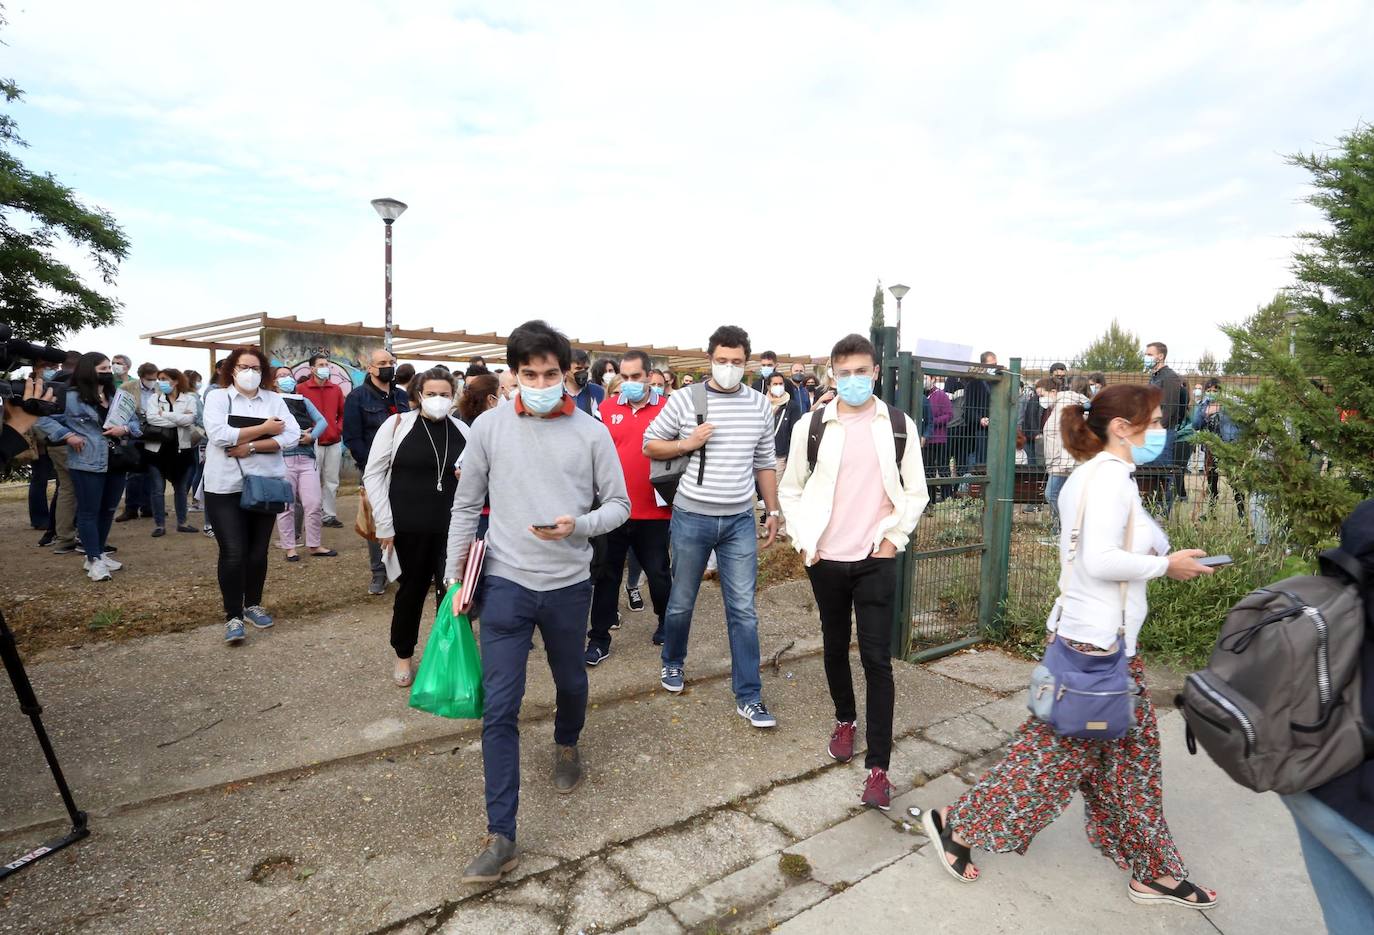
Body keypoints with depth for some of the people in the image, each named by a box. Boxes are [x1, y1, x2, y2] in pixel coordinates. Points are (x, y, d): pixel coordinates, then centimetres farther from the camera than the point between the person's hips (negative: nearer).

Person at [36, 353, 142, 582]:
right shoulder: (70, 397, -7)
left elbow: (136, 421, 12)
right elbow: (43, 417, -9)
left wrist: (125, 429, -9)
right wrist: (68, 435, -16)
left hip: (116, 462, 6)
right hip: (88, 464, -6)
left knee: (108, 510, 14)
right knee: (89, 511, 1)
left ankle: (100, 553, 28)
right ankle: (94, 560, 6)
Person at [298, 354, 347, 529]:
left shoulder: (336, 389, 10)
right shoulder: (301, 388, -3)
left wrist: (339, 430, 5)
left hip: (334, 443, 4)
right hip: (312, 443, -4)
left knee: (332, 482, 9)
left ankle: (330, 515, 17)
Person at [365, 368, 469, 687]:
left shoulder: (462, 431, 4)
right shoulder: (397, 424, -3)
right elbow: (373, 474, -2)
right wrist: (384, 524, -7)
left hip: (451, 528, 2)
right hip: (408, 527, -2)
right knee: (411, 589, 10)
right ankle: (404, 655, 31)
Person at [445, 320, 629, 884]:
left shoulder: (591, 432, -5)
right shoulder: (489, 426, -4)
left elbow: (618, 505, -1)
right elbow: (466, 506, 4)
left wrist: (578, 525, -20)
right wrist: (455, 575, 3)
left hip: (568, 584, 1)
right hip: (505, 583, 0)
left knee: (570, 681, 22)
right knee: (498, 708, -2)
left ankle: (567, 746, 55)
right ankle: (501, 838, 11)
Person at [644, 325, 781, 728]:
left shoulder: (759, 405, 4)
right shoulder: (685, 400, -4)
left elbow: (765, 463, 11)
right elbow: (650, 445, 2)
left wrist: (773, 512, 11)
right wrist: (688, 443, -14)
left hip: (739, 521, 2)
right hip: (691, 517, -1)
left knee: (743, 610, 2)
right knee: (682, 602, 14)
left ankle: (748, 697, 13)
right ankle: (672, 662, 41)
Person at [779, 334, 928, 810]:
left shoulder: (900, 425, -1)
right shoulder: (811, 425, -2)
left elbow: (916, 492, 5)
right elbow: (791, 489, 6)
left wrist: (894, 538, -4)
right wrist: (802, 540, -1)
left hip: (877, 559, -1)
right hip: (825, 559, 2)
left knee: (876, 658, -3)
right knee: (835, 645, 17)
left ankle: (878, 766, 4)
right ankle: (845, 719, 41)